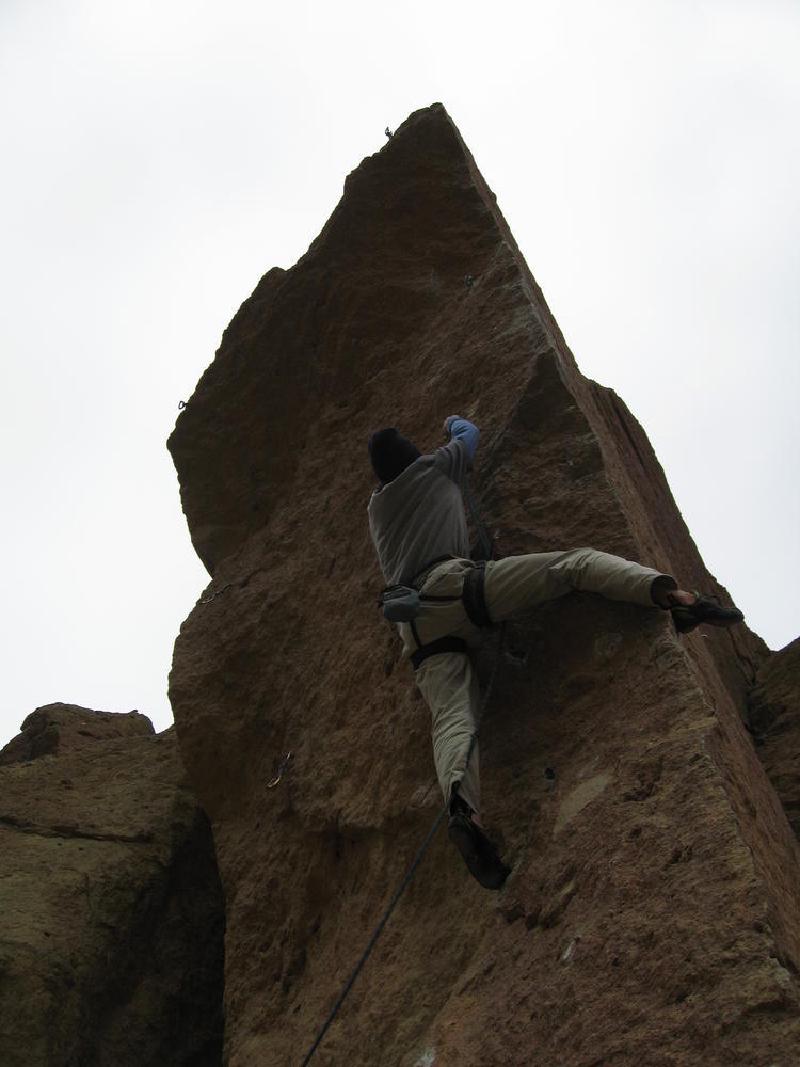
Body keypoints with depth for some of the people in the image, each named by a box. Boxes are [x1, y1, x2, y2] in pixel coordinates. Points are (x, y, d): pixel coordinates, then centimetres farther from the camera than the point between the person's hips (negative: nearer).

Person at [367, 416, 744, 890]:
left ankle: (463, 806, -48)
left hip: (417, 624, 3)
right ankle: (674, 595, -29)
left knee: (453, 718, -18)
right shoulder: (430, 469, 22)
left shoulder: (377, 506, 31)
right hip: (455, 583, -3)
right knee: (577, 562, -2)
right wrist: (456, 423, 64)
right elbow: (471, 436, 43)